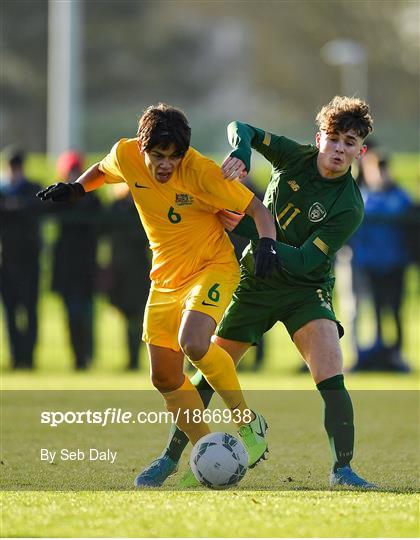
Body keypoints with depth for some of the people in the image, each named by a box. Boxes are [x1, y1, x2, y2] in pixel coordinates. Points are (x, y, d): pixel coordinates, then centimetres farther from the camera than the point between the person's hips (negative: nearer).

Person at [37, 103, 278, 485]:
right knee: (165, 378, 3)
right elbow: (103, 171, 16)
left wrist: (267, 243, -34)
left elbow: (258, 209, -16)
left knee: (193, 342, -32)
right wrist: (76, 188, -2)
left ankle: (249, 423, -14)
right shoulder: (125, 155, -10)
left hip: (213, 267, -6)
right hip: (166, 276, 6)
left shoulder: (201, 172, -24)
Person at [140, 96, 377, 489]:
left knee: (331, 380, -23)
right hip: (256, 283, 3)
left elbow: (302, 262, -24)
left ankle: (342, 469, -17)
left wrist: (247, 228, -26)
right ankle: (170, 457, 17)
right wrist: (240, 154, -23)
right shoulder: (296, 157, -9)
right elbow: (242, 129, 0)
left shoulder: (349, 208, -19)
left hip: (305, 291, -3)